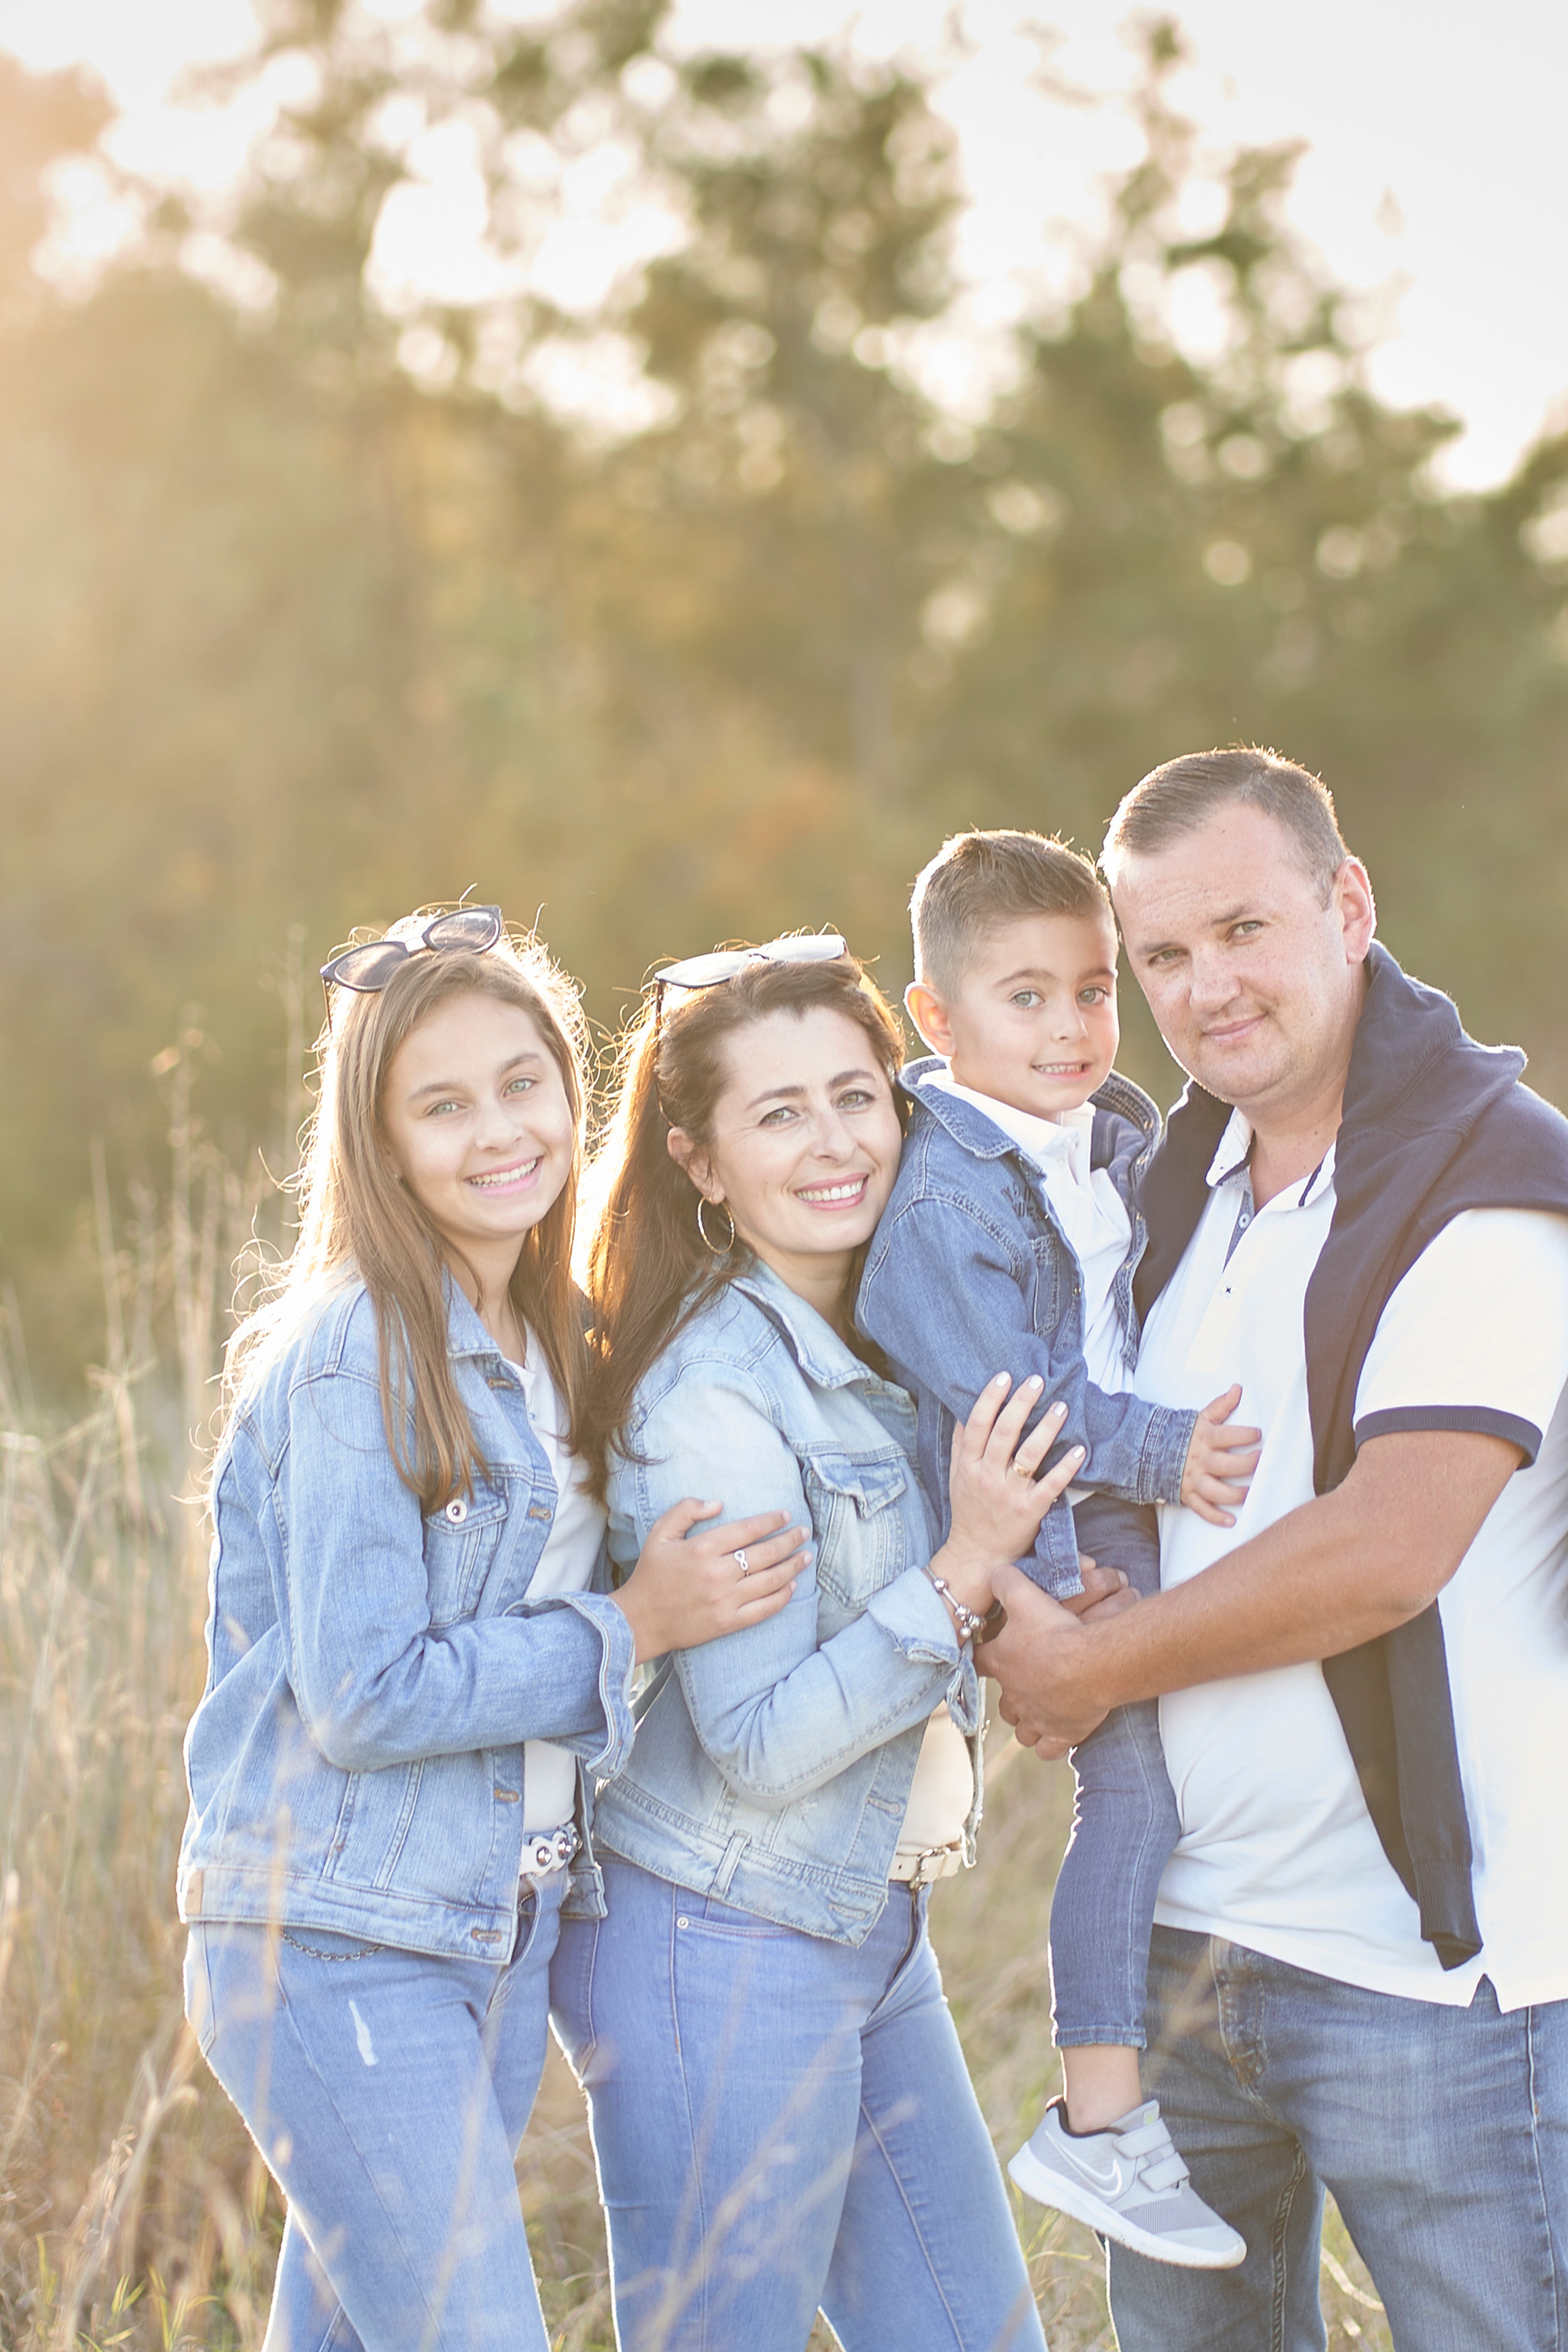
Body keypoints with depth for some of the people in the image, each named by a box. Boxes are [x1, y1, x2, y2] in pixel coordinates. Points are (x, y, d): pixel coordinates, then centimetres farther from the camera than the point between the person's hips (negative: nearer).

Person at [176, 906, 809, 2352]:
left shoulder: (547, 1346, 10)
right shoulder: (356, 1353, -15)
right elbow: (361, 1699, -19)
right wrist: (629, 1629, -14)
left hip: (500, 1942, 8)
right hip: (334, 1954, -8)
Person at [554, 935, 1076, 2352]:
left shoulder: (888, 1341, 6)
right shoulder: (712, 1395, -19)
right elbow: (764, 1746, -22)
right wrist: (967, 1569, -23)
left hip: (872, 1939, 8)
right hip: (718, 1958, -8)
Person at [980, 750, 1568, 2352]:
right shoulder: (1179, 1180, 11)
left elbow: (1388, 1547, -21)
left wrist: (1092, 1669, -11)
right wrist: (1035, 1602, 0)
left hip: (1438, 1972, -7)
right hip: (1180, 1934, 7)